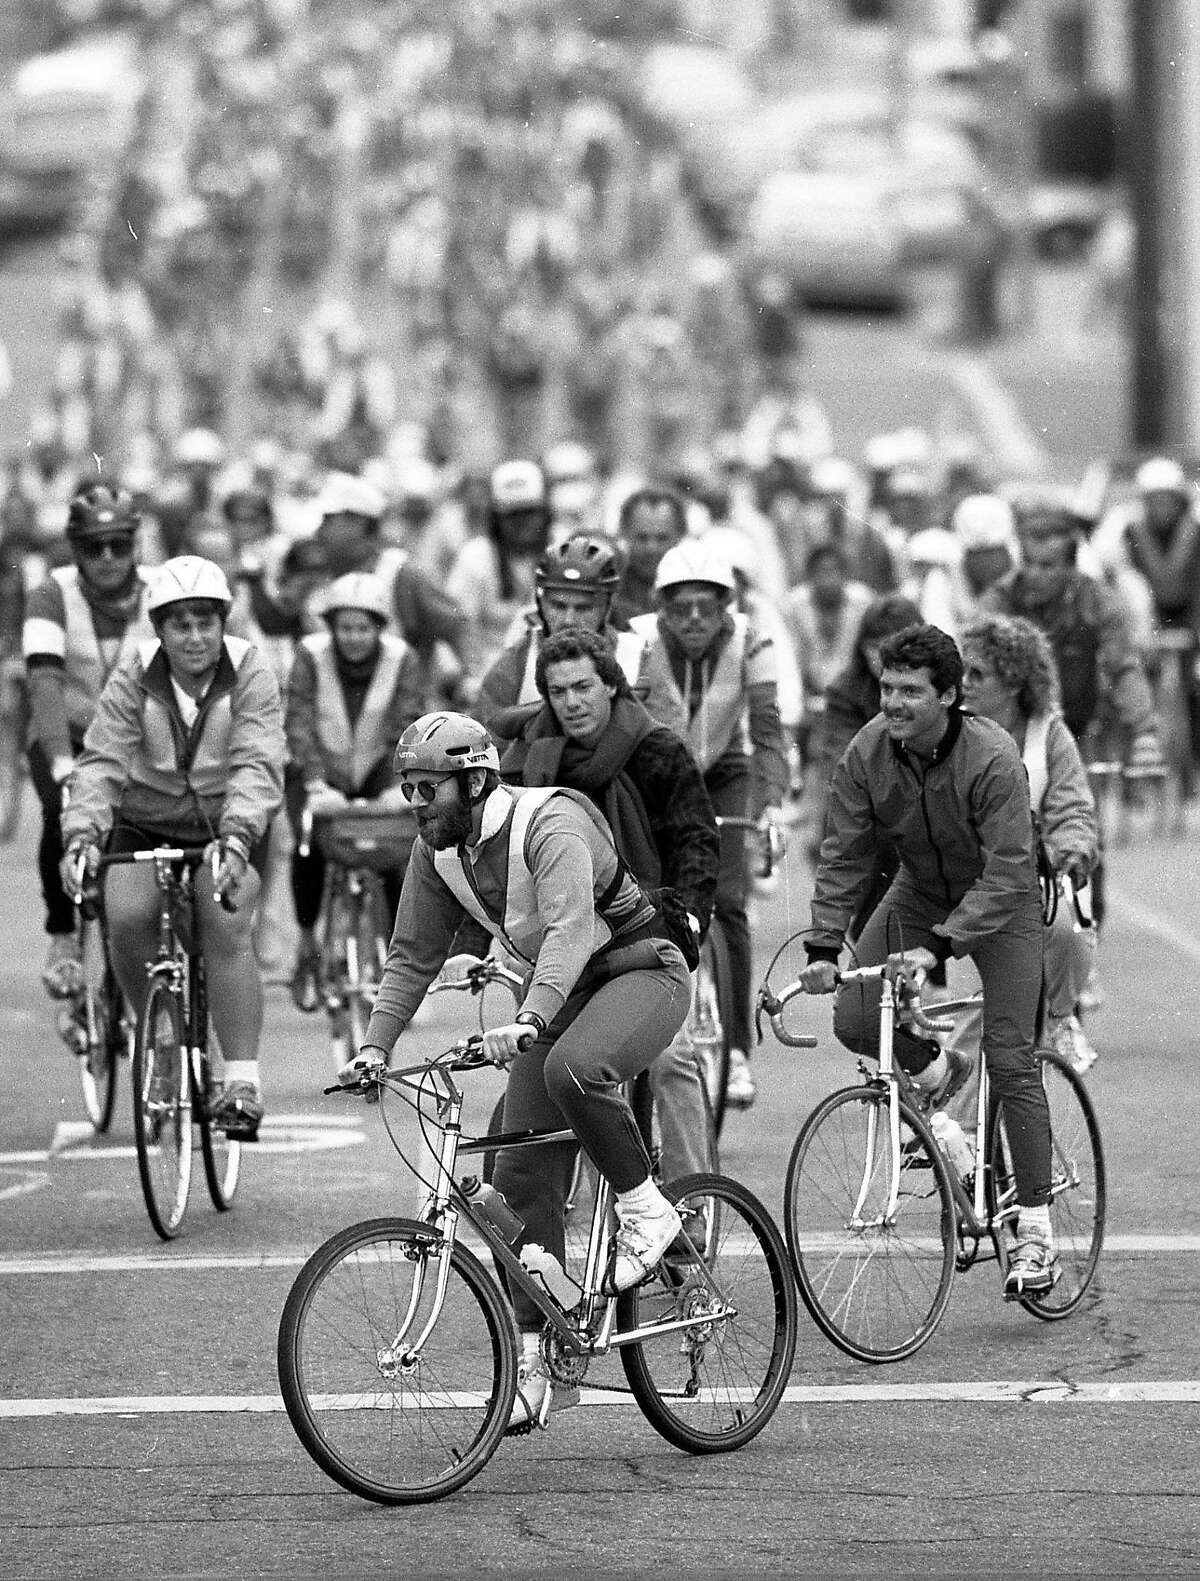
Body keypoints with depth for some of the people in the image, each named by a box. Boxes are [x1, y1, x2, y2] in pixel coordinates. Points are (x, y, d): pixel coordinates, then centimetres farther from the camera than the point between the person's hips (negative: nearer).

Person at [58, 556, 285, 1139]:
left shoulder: (251, 676, -19)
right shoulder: (133, 679, -14)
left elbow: (257, 765, -31)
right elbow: (101, 762, -23)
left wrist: (236, 836, -49)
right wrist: (81, 834, -41)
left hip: (226, 829, -2)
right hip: (146, 823, 2)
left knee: (225, 928, -24)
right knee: (126, 917, -22)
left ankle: (243, 1084, -20)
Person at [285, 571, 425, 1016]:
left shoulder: (402, 659, -12)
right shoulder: (311, 655, -15)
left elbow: (408, 728, -19)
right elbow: (299, 724, -23)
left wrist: (400, 786, -34)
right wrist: (316, 786, -36)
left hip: (377, 770, 1)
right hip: (318, 772, -1)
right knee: (309, 845, -26)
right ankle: (307, 942, -4)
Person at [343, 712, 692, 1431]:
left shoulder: (550, 824, -26)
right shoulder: (437, 853, -2)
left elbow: (569, 925, -39)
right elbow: (413, 957, 6)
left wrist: (528, 1021, -52)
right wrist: (376, 1045, -7)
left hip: (641, 971, -7)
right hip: (561, 993, 7)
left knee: (573, 1069, -39)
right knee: (524, 1175, -3)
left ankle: (646, 1210, -15)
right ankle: (534, 1360, 0)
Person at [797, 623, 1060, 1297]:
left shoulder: (993, 759, -31)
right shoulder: (868, 753, -18)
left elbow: (1006, 872, -33)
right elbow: (844, 856, -11)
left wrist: (938, 947, -41)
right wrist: (824, 949, -21)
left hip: (1000, 901, -5)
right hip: (919, 892, 5)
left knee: (1011, 1060, -12)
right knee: (855, 1021, -12)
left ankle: (1036, 1234, -5)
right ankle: (938, 1071, 23)